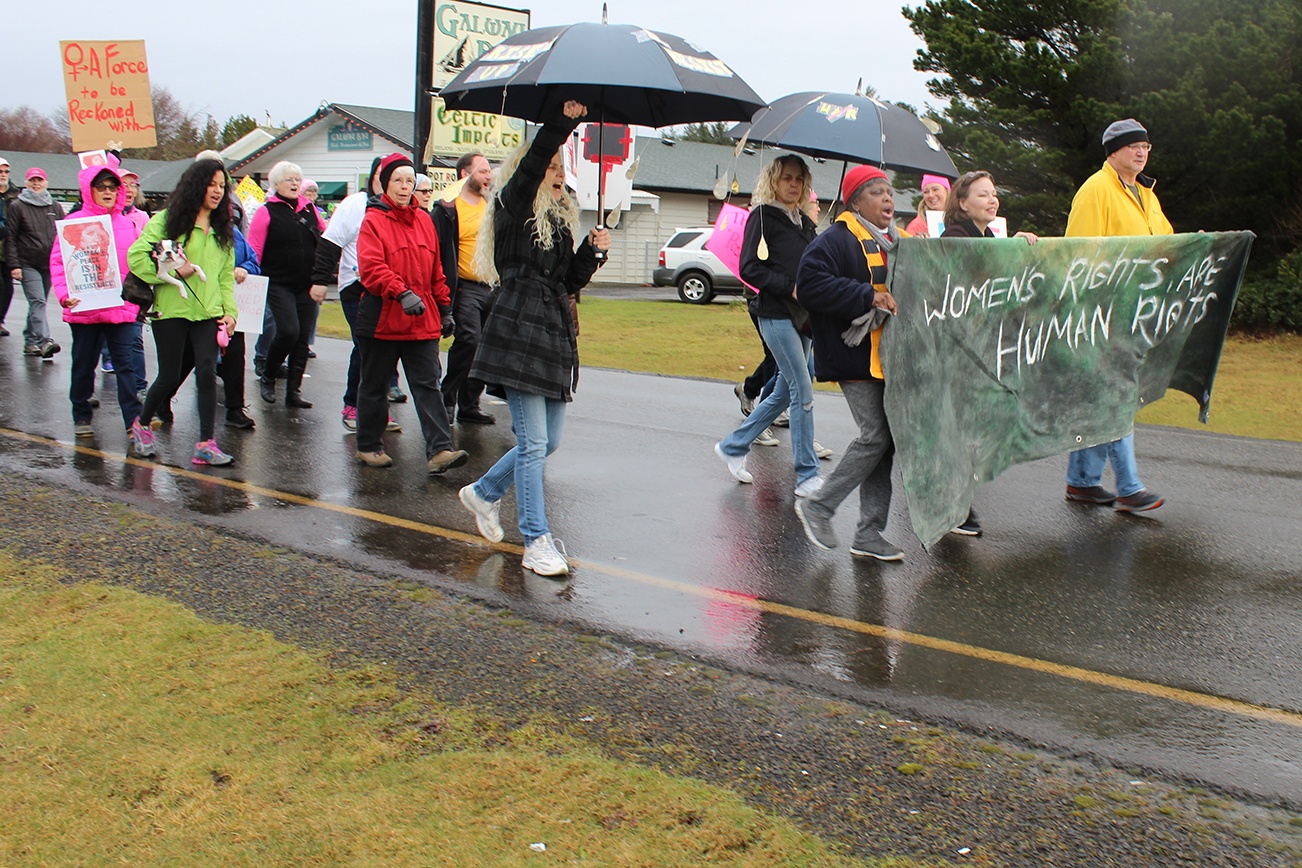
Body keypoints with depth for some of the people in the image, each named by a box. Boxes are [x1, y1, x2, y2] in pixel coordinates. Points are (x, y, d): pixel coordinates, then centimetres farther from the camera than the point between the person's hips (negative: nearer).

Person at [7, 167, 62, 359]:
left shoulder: (55, 207, 12)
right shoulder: (17, 206, 1)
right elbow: (10, 238, -1)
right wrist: (14, 265, -9)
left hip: (50, 265, 4)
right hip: (28, 265, -4)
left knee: (38, 303, 10)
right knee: (37, 302, -16)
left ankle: (30, 341, 20)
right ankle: (45, 341, -26)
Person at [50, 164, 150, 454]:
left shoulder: (129, 225, 7)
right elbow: (57, 261, -2)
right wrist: (64, 294, -15)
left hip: (122, 308, 1)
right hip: (84, 309, -1)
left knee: (126, 365, -4)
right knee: (83, 365, 13)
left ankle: (134, 424, -6)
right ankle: (82, 416, 30)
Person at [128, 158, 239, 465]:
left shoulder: (222, 230, 15)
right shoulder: (168, 220, -2)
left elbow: (226, 275, 17)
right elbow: (136, 256, -9)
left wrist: (229, 310, 6)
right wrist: (173, 271, -16)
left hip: (208, 312, 4)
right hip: (171, 310, -3)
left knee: (207, 371, -11)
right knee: (170, 376, 4)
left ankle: (206, 443, -9)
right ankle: (142, 423, 31)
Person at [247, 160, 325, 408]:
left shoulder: (309, 208, 10)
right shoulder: (267, 212, -3)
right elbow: (253, 251, -7)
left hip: (307, 285, 5)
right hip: (279, 284, -5)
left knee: (302, 336, 3)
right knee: (288, 331, -18)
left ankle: (293, 391, 10)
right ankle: (267, 378, 5)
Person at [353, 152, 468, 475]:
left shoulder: (424, 220, 12)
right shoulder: (373, 221, -4)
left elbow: (436, 271, 18)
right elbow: (371, 267, -18)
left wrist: (444, 308, 16)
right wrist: (402, 293, -31)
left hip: (423, 321, 4)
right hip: (381, 318, -4)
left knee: (428, 384, -3)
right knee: (374, 384, 10)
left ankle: (439, 450, -9)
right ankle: (368, 445, 24)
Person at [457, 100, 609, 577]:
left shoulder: (560, 219, 19)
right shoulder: (513, 207, -1)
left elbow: (570, 282, 17)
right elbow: (531, 163, -19)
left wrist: (591, 250, 2)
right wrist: (564, 121, -27)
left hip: (555, 334, 8)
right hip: (519, 331, -8)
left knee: (548, 441, 12)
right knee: (533, 442, -7)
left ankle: (483, 493, 33)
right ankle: (536, 541, -1)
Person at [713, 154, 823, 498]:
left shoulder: (805, 222, 17)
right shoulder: (762, 217, -4)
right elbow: (750, 269, -12)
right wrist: (791, 287, -19)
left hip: (802, 316, 8)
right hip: (776, 314, -8)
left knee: (785, 393, 12)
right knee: (803, 392, -10)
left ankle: (733, 446, 26)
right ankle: (807, 476, -3)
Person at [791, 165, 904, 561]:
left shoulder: (895, 243, 18)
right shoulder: (838, 241, -9)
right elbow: (811, 284, -22)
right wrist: (868, 298, -23)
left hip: (889, 358, 8)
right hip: (856, 357, -8)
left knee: (884, 440, 7)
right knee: (875, 436, -12)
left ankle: (869, 533, 14)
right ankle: (818, 506, 5)